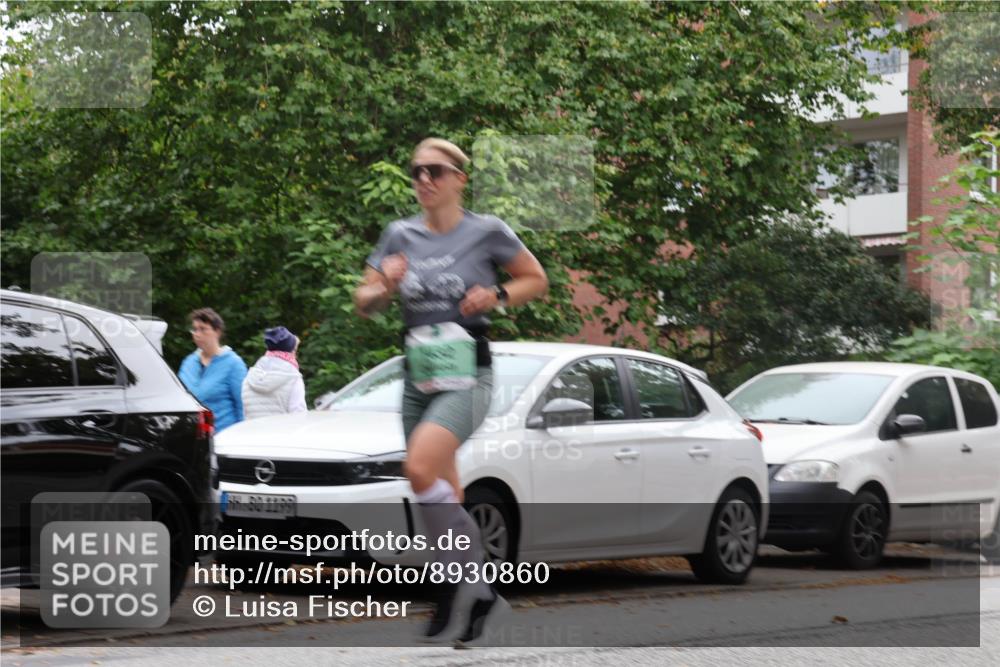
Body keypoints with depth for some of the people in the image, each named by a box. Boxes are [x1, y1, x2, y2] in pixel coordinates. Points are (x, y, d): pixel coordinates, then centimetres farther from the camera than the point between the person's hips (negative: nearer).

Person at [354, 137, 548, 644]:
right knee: (444, 502, 8)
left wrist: (497, 296, -11)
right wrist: (385, 287, -11)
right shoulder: (400, 235, 7)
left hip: (466, 377, -5)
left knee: (421, 466, -28)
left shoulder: (486, 232, -4)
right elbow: (363, 303, 10)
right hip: (418, 378, 5)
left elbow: (537, 280, 7)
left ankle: (461, 578, -16)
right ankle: (479, 594, 22)